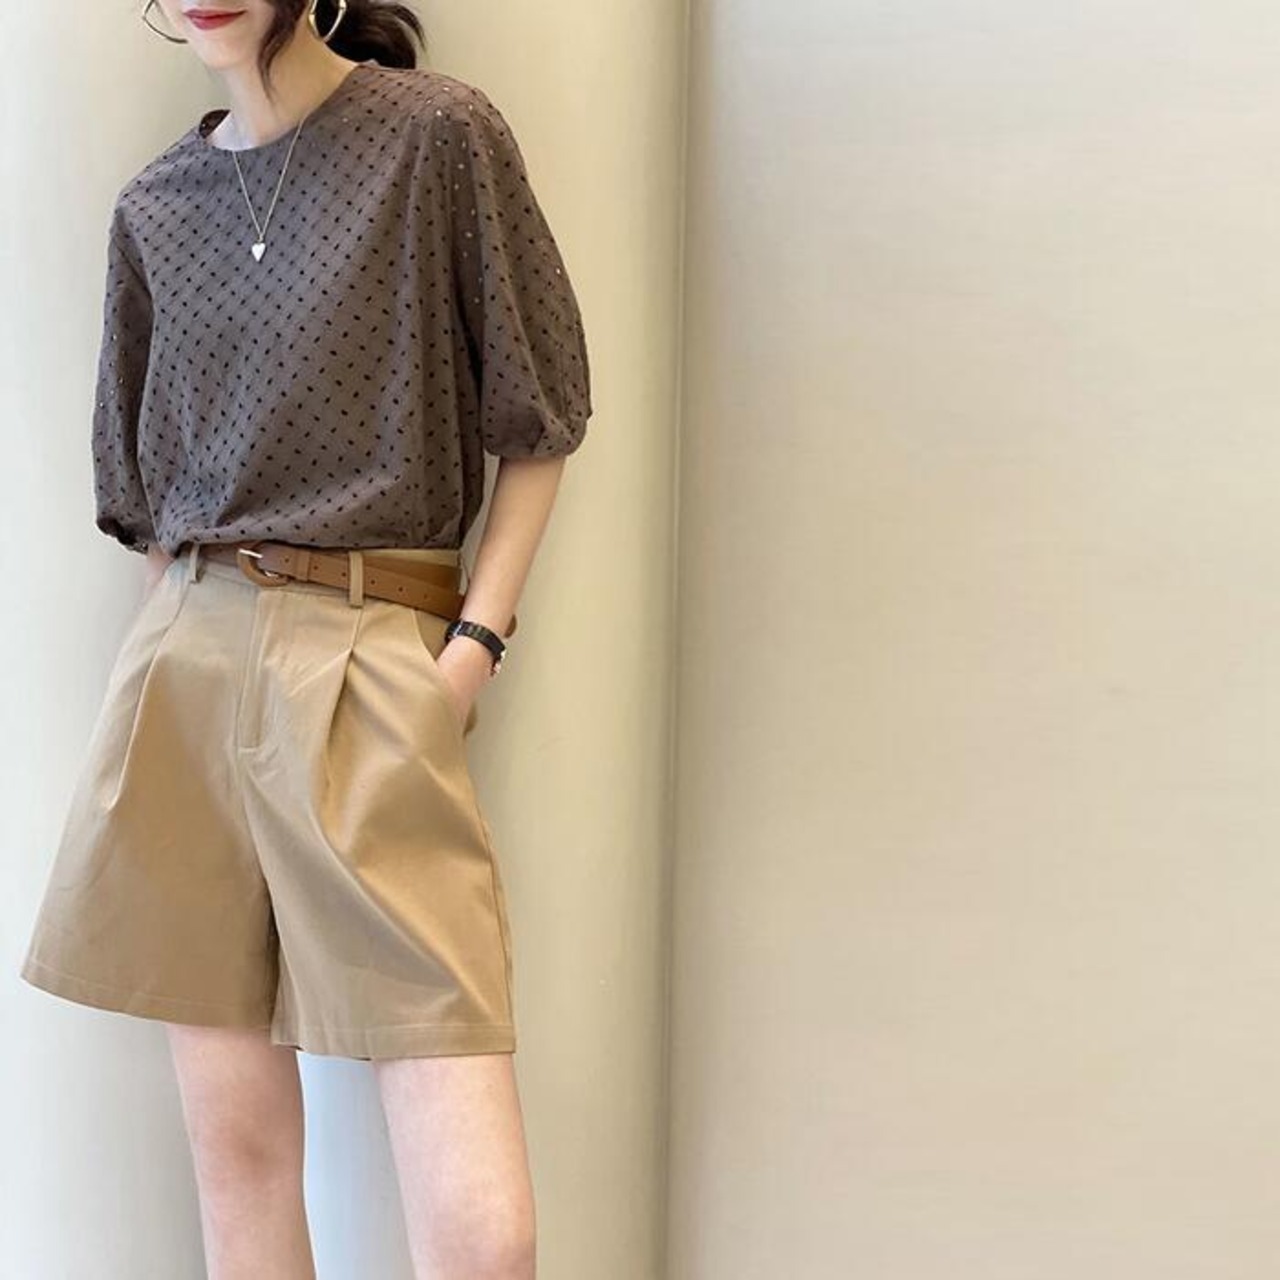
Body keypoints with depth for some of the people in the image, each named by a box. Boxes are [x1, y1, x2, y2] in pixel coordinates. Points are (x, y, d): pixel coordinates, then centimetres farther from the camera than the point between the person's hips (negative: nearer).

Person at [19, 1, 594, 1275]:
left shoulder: (440, 133, -1)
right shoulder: (155, 210, 12)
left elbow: (537, 421, 2)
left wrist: (474, 644, -6)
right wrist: (191, 638, 10)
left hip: (372, 669, -4)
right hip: (184, 669, 4)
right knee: (235, 1154, 6)